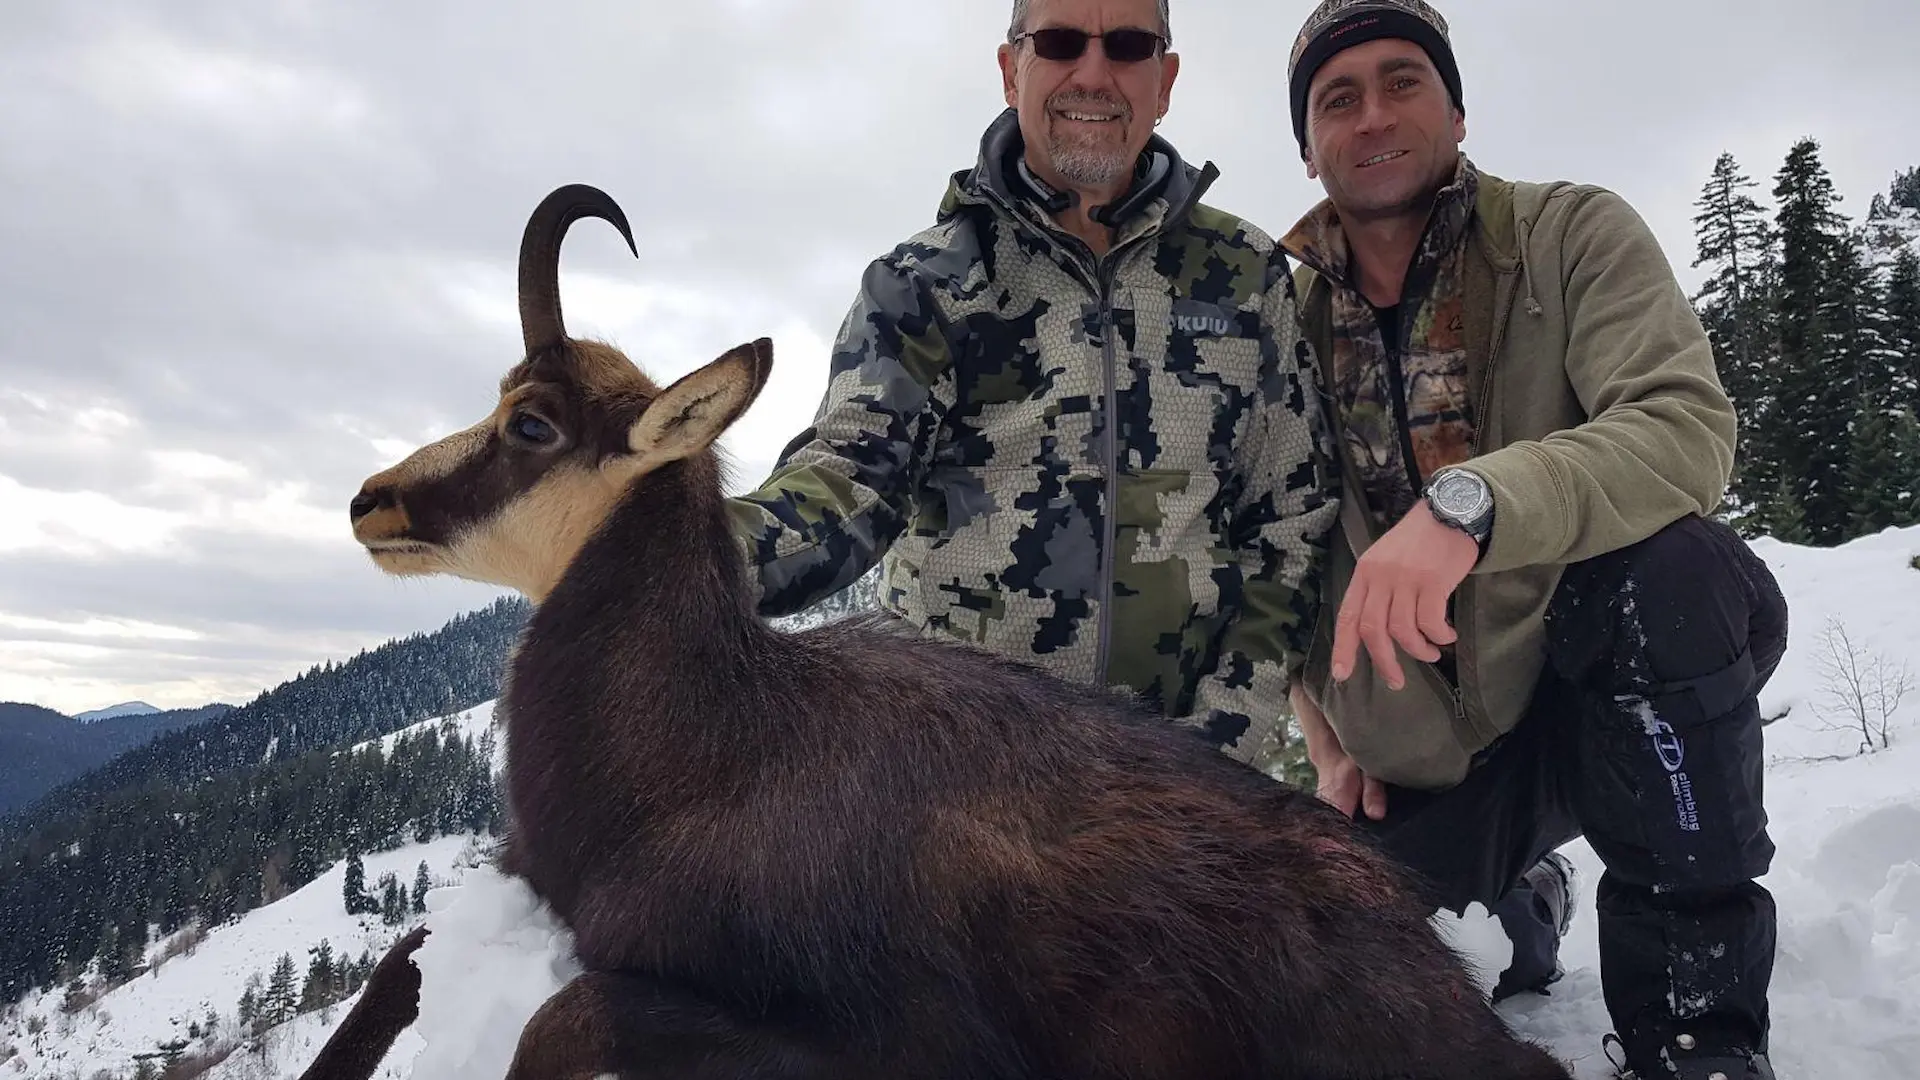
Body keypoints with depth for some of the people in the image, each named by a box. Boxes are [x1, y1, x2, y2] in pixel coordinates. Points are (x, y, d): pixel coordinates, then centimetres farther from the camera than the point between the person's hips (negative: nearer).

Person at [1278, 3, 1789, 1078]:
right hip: (1425, 755, 3)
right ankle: (1521, 913, 30)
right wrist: (1327, 730, 0)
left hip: (1636, 690, -3)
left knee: (1672, 565, -35)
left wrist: (1470, 503, -42)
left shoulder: (1575, 234, -8)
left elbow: (1691, 427, -26)